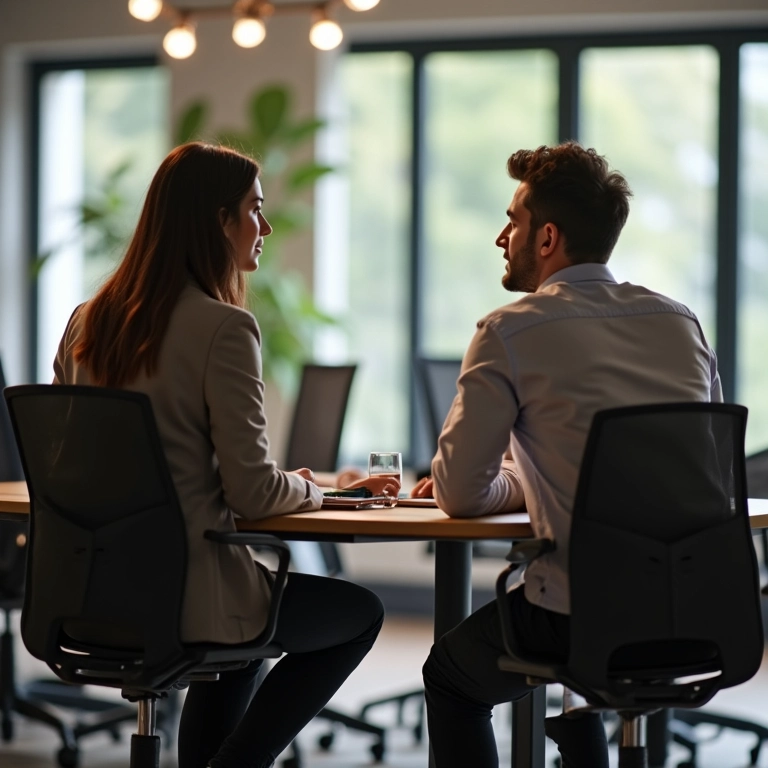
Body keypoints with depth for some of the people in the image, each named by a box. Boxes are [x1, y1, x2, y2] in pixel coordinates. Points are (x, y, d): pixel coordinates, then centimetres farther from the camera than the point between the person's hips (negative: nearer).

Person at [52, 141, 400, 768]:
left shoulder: (88, 322, 6)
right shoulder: (224, 327, -16)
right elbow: (252, 491, -17)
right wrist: (310, 488, 6)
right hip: (184, 594, -7)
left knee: (256, 597, 36)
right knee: (360, 613, 17)